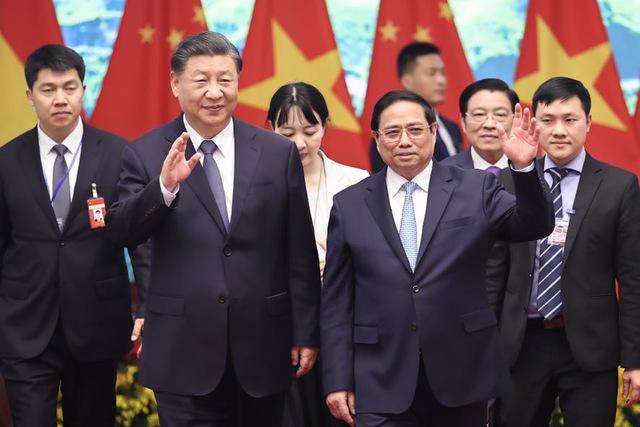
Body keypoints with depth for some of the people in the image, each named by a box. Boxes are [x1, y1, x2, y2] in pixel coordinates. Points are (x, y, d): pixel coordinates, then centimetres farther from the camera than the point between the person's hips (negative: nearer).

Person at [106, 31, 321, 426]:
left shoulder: (279, 152, 2)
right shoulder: (146, 154, 0)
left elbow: (300, 254, 4)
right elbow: (122, 232, -10)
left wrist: (306, 334, 4)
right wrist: (164, 186, -26)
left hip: (263, 345, 2)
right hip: (184, 349, -1)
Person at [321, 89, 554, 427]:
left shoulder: (476, 189, 3)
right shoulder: (350, 205, 4)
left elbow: (534, 225, -9)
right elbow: (336, 301, 5)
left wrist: (523, 167, -26)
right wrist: (338, 381, 1)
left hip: (462, 377, 0)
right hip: (382, 384, 0)